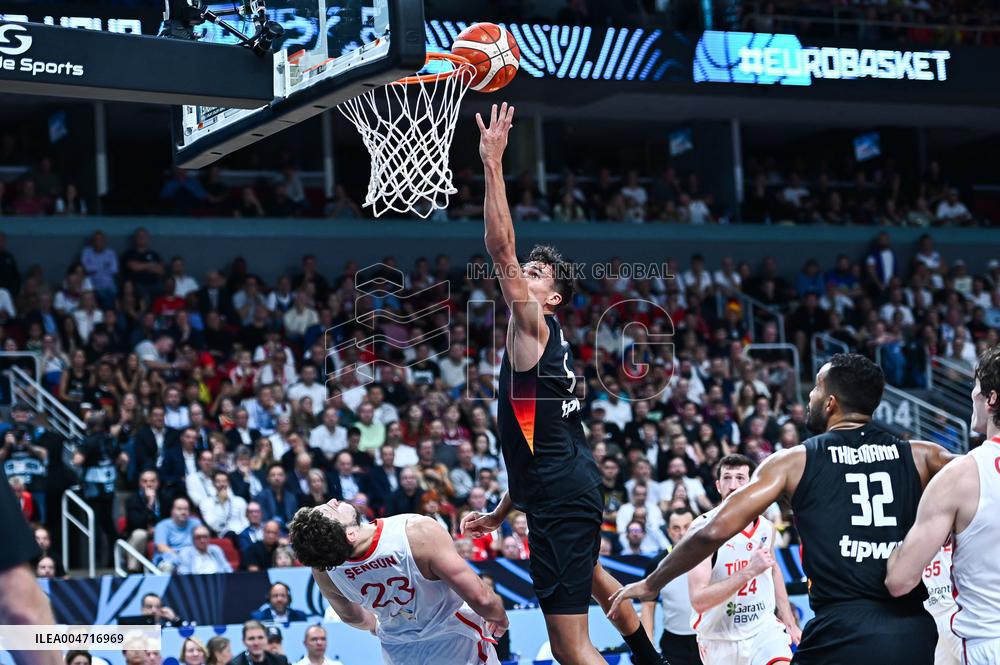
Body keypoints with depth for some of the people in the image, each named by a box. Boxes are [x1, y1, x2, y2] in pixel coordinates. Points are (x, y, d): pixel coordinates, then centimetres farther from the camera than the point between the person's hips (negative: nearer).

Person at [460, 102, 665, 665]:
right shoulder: (547, 344, 21)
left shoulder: (534, 324, -6)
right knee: (588, 573, 42)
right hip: (575, 486, 11)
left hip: (561, 495, -11)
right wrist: (501, 514, 32)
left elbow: (501, 249, -18)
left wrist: (493, 164, -19)